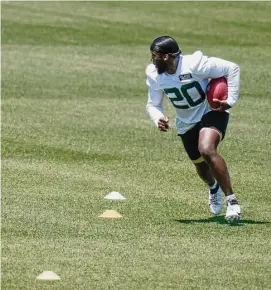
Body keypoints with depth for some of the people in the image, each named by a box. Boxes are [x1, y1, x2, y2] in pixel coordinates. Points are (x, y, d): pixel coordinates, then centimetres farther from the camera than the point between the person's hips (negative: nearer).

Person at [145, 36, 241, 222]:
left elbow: (232, 68, -22)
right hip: (186, 123, 6)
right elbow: (153, 105, 1)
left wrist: (230, 100, -25)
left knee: (207, 150, -32)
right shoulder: (154, 74, -12)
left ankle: (231, 200, -23)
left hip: (212, 112, -6)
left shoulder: (195, 65, -29)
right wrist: (158, 119, -22)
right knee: (201, 166, 15)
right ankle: (214, 187, 55)